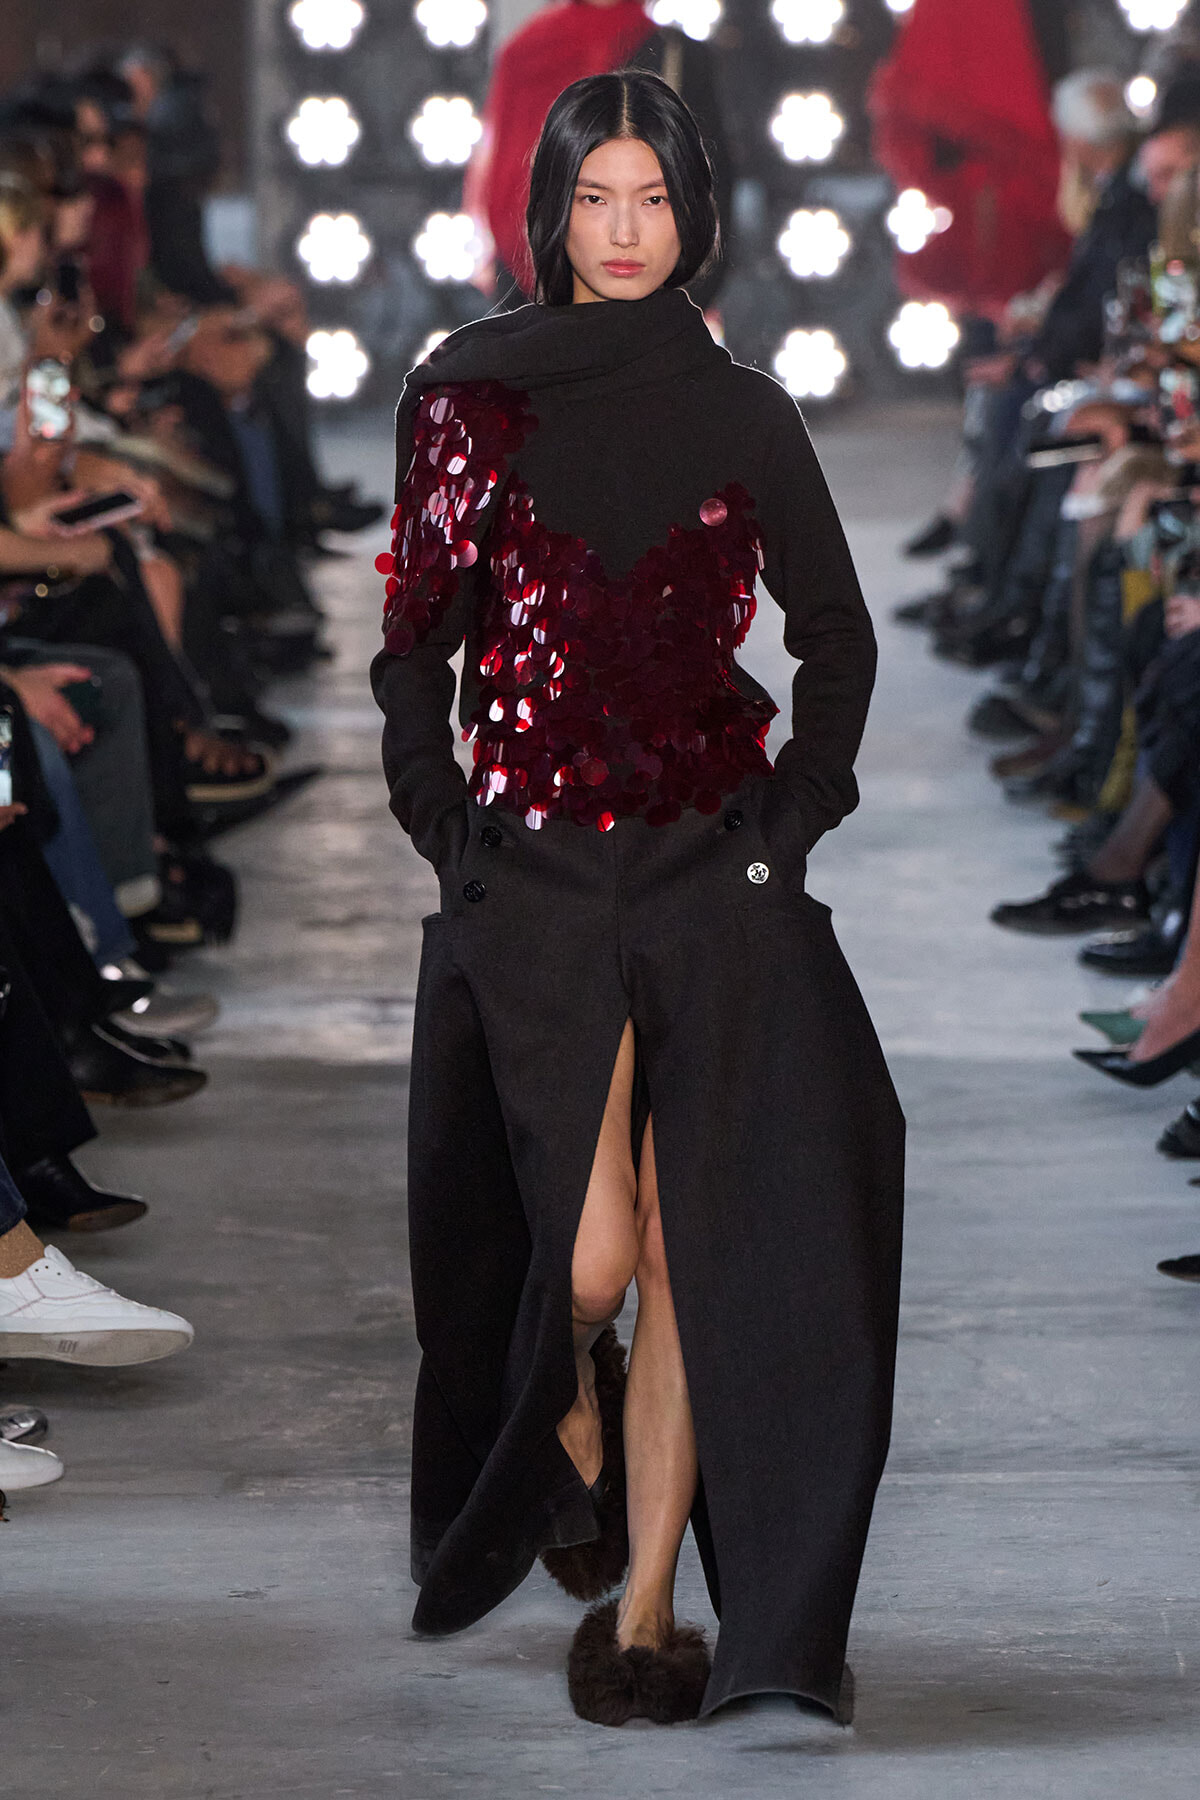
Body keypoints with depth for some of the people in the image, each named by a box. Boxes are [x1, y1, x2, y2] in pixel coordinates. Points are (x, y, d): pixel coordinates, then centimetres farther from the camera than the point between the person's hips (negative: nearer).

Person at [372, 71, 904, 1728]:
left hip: (714, 870, 1)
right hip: (535, 874, -1)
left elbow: (839, 638, 13)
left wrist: (794, 815, 2)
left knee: (689, 1241, -5)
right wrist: (452, 833, -4)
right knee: (589, 1250, -7)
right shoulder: (467, 396, 3)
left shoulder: (743, 415, 6)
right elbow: (415, 642, 5)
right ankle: (571, 1438, 28)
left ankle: (645, 1611, 2)